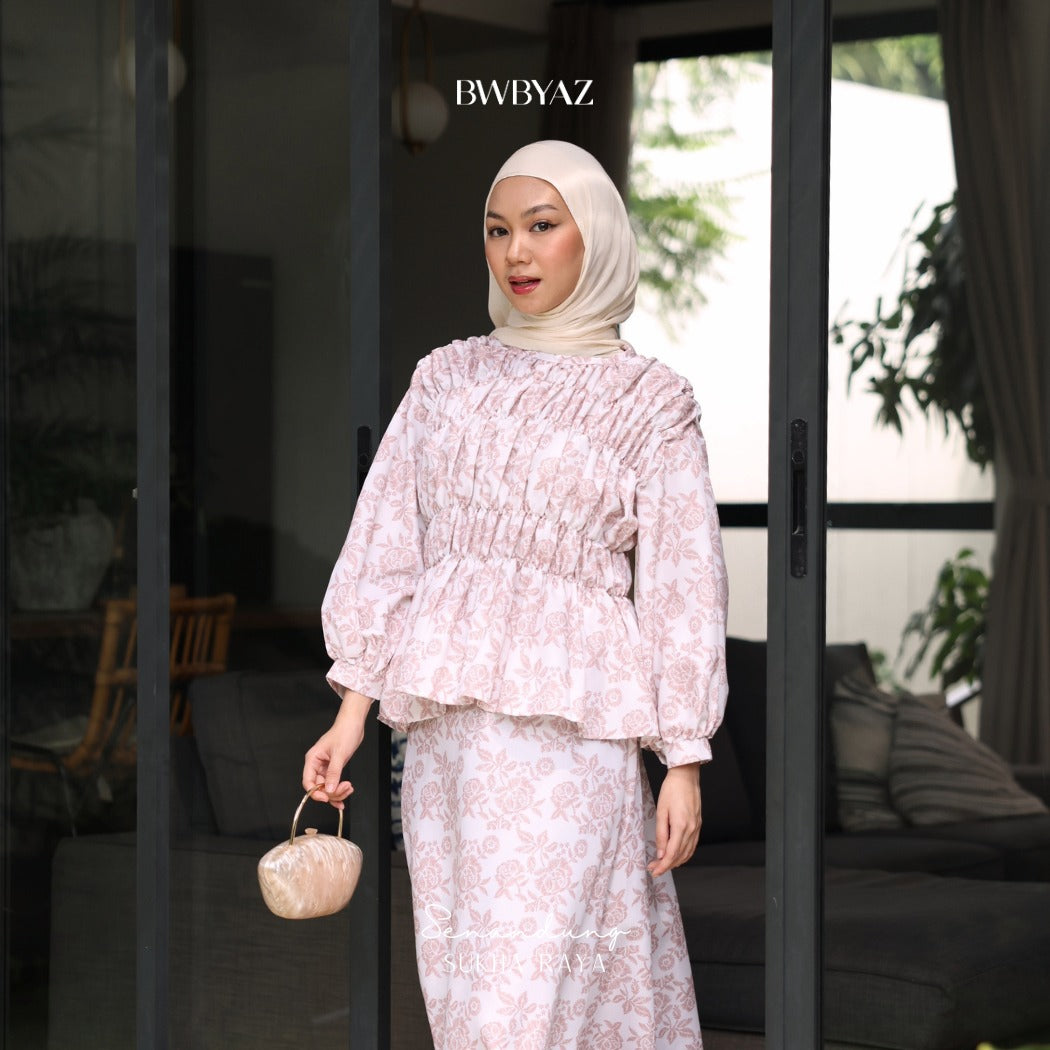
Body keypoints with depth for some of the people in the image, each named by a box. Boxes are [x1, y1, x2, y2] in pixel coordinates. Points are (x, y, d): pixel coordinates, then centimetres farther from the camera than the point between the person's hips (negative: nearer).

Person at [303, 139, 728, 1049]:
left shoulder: (650, 403, 3)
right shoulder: (448, 378, 12)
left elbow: (683, 586, 1)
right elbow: (384, 542, 11)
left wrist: (685, 764, -4)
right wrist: (351, 711, 3)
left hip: (570, 727, -4)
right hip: (443, 726, 4)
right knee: (455, 971, 6)